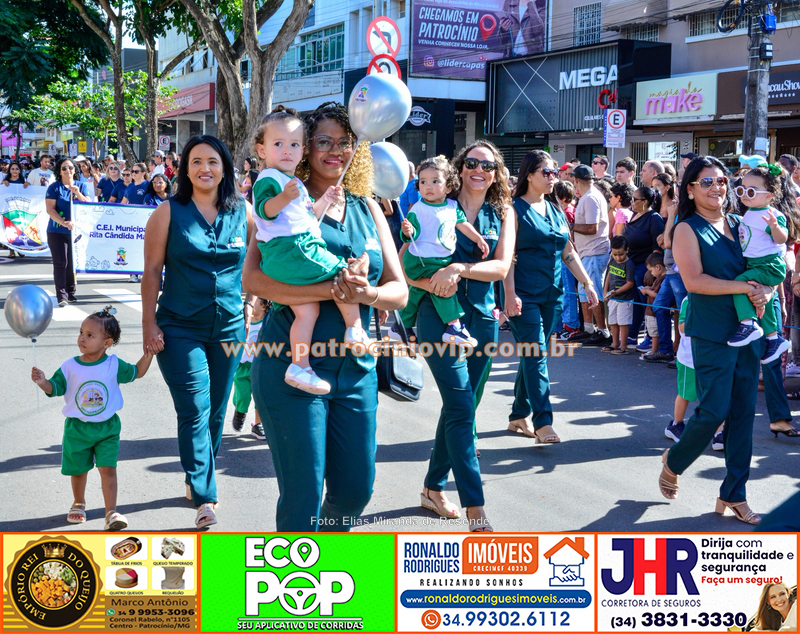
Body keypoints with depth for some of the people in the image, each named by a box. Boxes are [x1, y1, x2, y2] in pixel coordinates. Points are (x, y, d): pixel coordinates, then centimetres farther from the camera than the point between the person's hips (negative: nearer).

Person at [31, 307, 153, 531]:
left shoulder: (114, 365, -6)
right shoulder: (70, 367, -7)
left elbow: (137, 372, 9)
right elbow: (55, 388, -4)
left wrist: (148, 354, -6)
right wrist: (43, 382, -25)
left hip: (107, 428, -1)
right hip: (77, 428, 1)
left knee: (108, 469, -11)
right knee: (78, 469, 14)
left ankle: (111, 513, -10)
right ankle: (78, 505, 39)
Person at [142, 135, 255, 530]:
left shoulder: (243, 213, 3)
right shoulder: (169, 213, -3)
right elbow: (152, 271, -2)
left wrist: (253, 311, 9)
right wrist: (149, 325, -6)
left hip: (229, 326, 3)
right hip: (180, 329, -3)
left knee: (216, 411, 11)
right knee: (195, 412, -10)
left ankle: (198, 480, 29)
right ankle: (205, 498, -8)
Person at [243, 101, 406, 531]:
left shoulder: (367, 208, 11)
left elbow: (399, 290, 8)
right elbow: (253, 278, -16)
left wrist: (367, 293, -15)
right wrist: (329, 290, -26)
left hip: (355, 367, 5)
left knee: (356, 489, 12)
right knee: (303, 493, -3)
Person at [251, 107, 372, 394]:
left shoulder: (294, 183, 27)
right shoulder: (268, 179, -6)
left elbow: (307, 217, 33)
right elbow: (266, 211, -22)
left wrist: (324, 200, 20)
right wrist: (283, 198, -39)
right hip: (289, 251, -10)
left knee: (307, 310, 4)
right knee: (344, 274, -6)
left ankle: (299, 366, 2)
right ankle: (355, 329, 1)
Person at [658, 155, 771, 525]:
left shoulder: (740, 224, 12)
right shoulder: (688, 230, -4)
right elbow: (694, 280, -15)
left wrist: (764, 291, -6)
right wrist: (743, 288, -17)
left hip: (747, 329, 6)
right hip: (712, 332, -5)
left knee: (744, 412, 6)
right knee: (714, 410, -7)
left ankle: (734, 495, 15)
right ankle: (673, 462, 22)